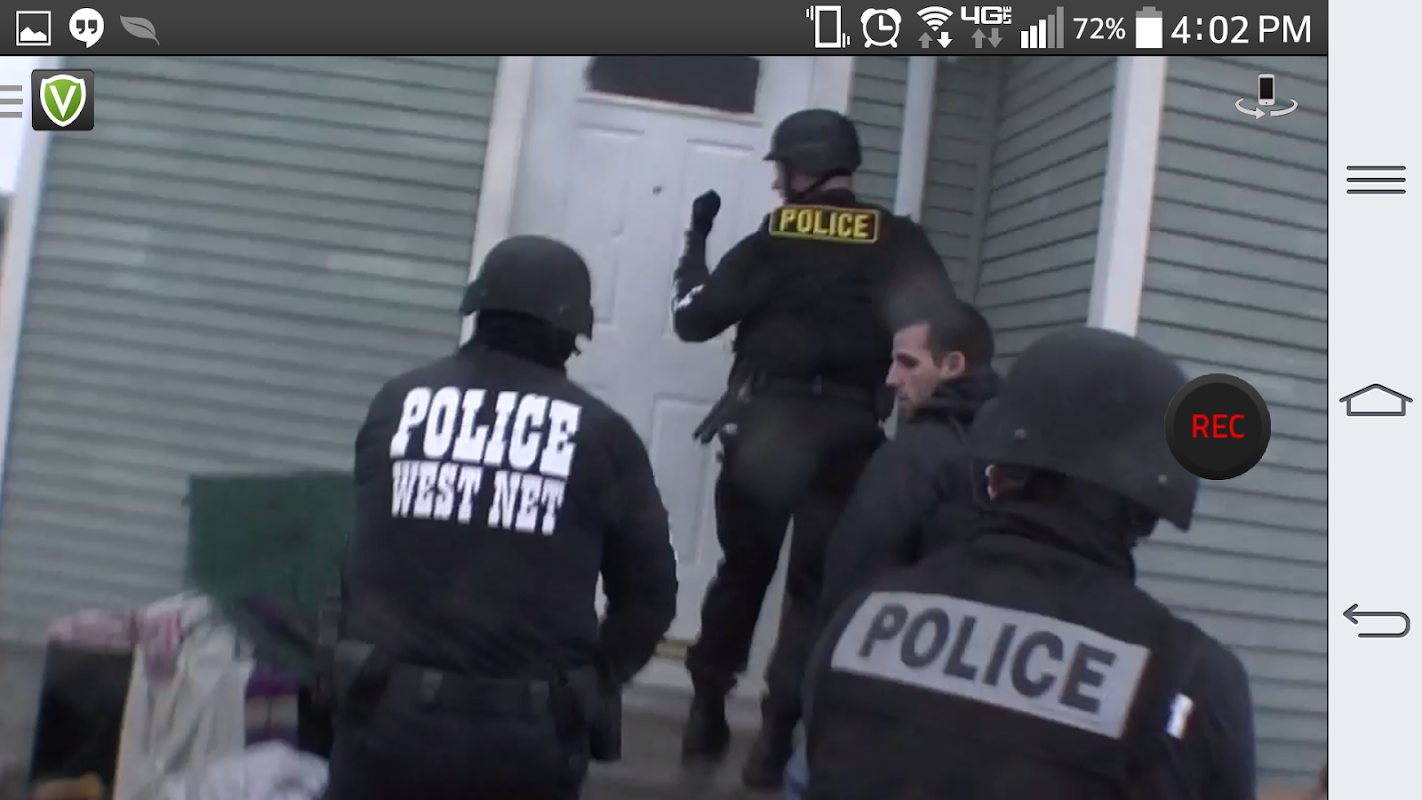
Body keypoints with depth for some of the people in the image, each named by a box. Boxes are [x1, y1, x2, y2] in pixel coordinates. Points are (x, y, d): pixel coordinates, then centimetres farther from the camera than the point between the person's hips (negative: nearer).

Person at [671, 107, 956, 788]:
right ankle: (776, 733, 3)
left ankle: (707, 712, 22)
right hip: (847, 432, 0)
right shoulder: (900, 242, 3)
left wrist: (696, 238, 15)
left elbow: (693, 318, 3)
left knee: (741, 568, 16)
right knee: (816, 584, 7)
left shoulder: (769, 242, 1)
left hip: (763, 421, 1)